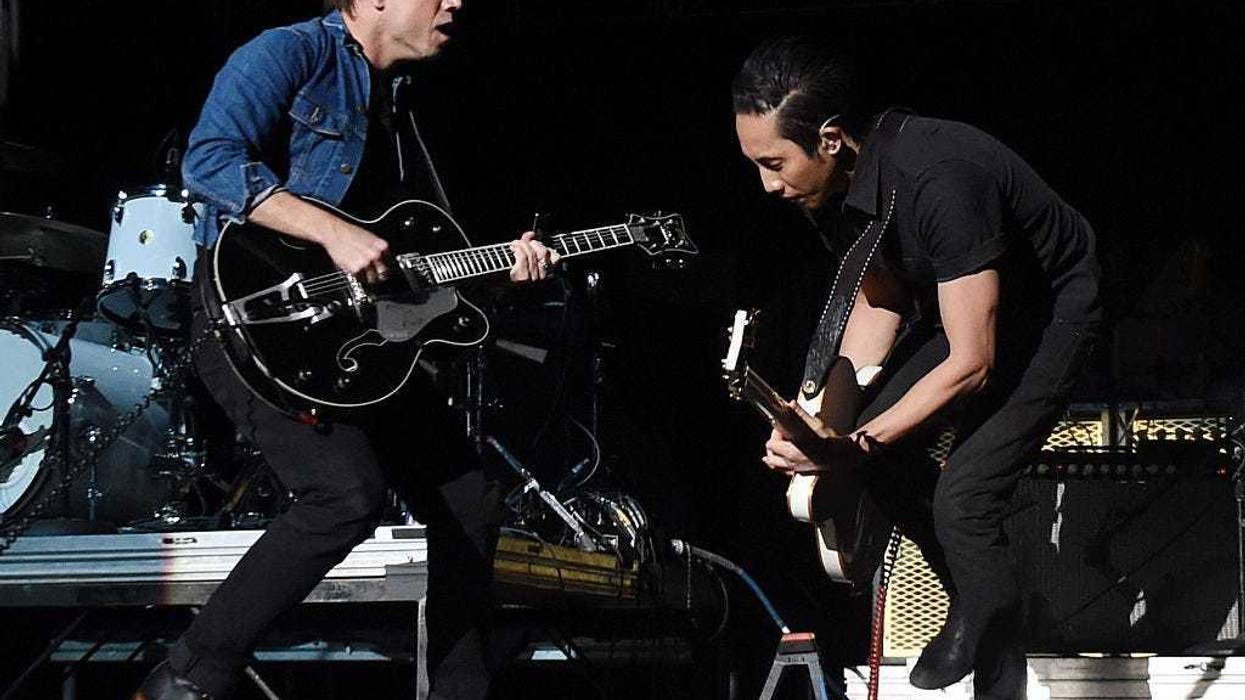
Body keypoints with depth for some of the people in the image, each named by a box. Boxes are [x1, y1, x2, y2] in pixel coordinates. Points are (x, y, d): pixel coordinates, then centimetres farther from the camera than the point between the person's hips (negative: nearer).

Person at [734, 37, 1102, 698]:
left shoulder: (938, 182, -38)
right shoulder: (835, 182, -13)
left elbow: (971, 364, -33)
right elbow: (879, 300, 2)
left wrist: (855, 444, -31)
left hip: (1051, 313, -8)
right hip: (960, 305, 8)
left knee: (964, 492, -20)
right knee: (884, 449, -6)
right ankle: (972, 600, 14)